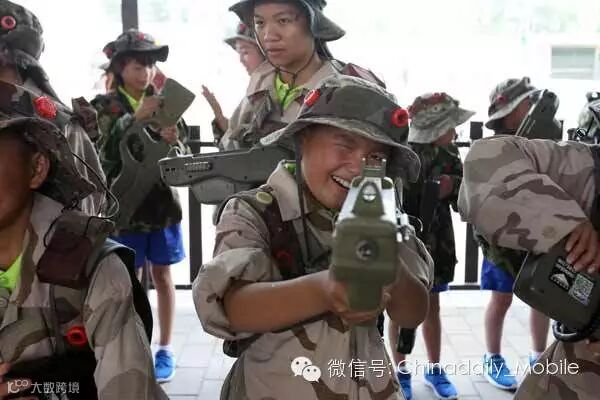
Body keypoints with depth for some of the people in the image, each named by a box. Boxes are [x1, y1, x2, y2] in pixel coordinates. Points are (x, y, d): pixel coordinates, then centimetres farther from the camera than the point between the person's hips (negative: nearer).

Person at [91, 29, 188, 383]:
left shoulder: (164, 103, 4)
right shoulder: (105, 106, -1)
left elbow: (186, 155, 3)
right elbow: (102, 152, -16)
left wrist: (173, 142, -19)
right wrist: (136, 118, -23)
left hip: (163, 202, 2)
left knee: (162, 276, 10)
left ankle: (165, 348, 21)